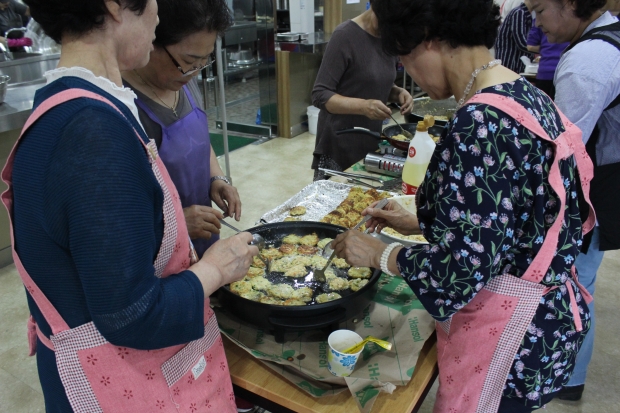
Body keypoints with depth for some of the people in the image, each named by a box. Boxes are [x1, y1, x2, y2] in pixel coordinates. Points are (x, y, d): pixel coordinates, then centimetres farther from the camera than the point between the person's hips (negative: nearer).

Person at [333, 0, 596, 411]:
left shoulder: (482, 122, -27)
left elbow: (462, 266, -26)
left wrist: (378, 252, -10)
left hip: (508, 333, -9)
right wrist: (416, 223, 13)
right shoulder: (525, 96, 3)